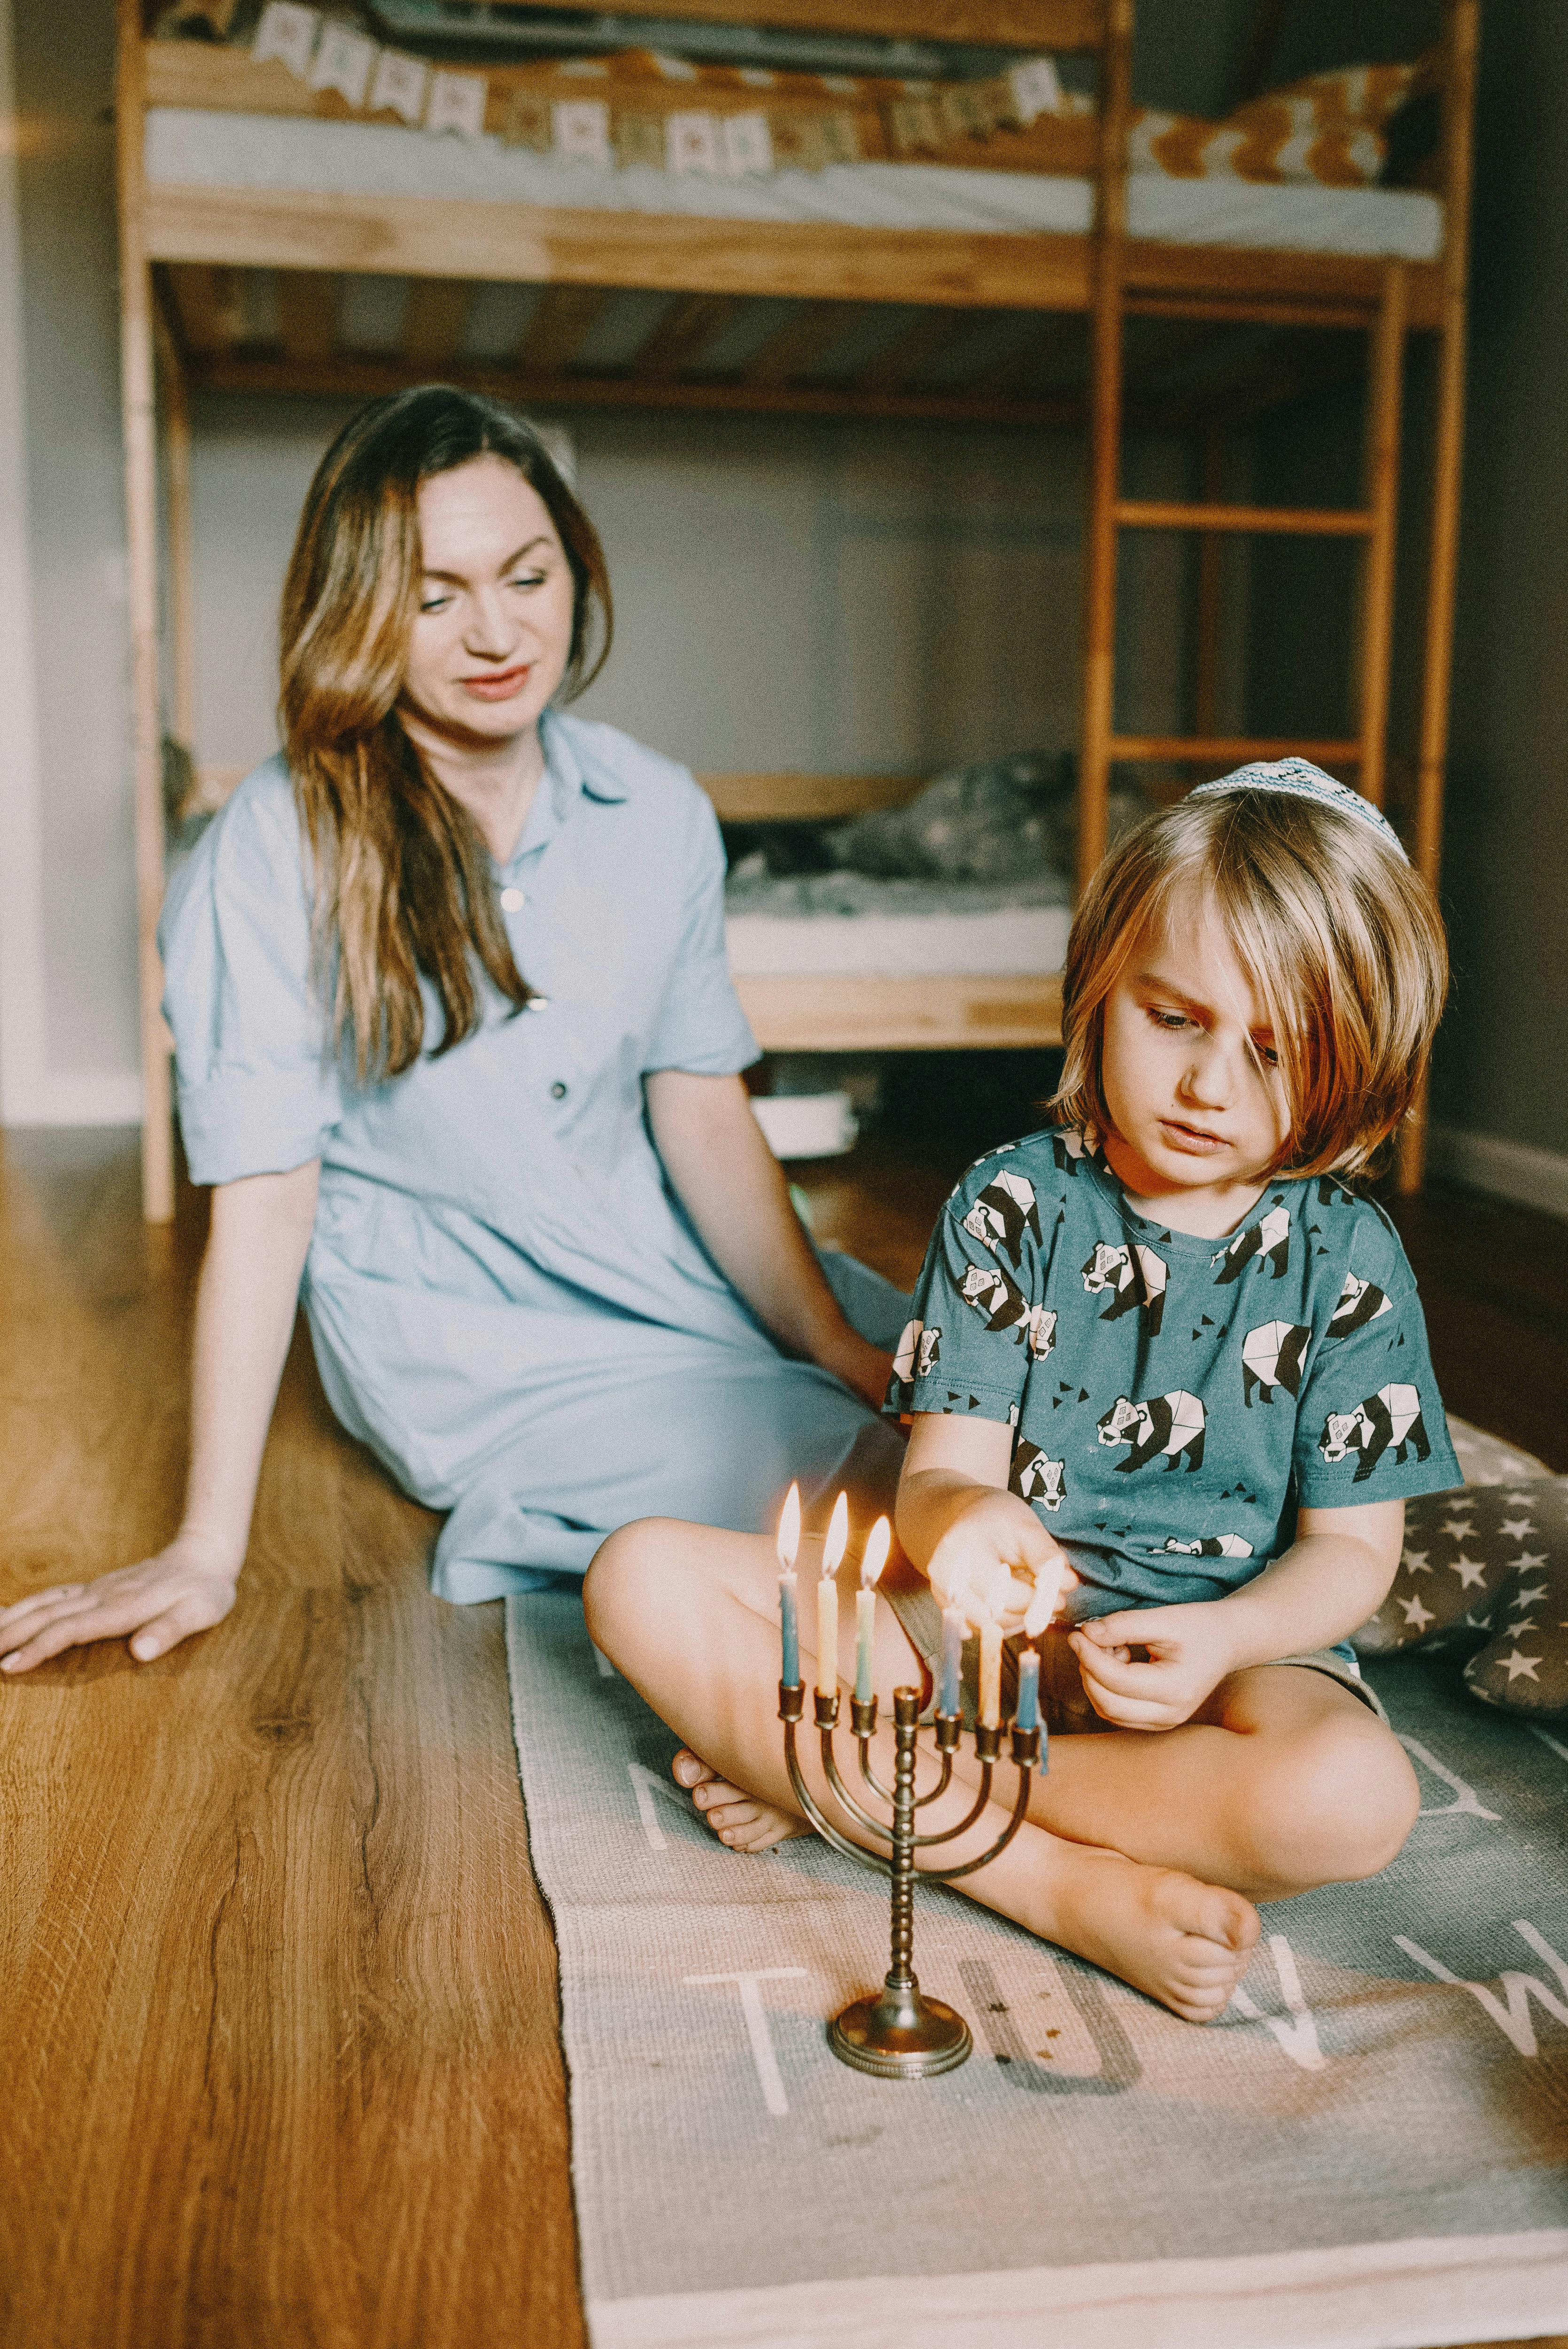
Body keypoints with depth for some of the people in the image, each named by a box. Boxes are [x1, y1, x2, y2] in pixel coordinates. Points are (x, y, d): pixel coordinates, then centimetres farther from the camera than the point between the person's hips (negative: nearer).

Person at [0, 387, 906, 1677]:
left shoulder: (656, 810, -2)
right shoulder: (279, 853, -16)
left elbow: (704, 1113, -1)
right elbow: (265, 1194, -16)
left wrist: (835, 1344, -12)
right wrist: (208, 1548, -16)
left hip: (665, 1258, 6)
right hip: (458, 1318, -5)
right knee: (851, 1496, -20)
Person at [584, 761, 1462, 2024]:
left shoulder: (1346, 1257, -3)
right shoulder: (1011, 1204, -2)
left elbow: (1353, 1546, -1)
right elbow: (939, 1471, -7)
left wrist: (1221, 1637, -22)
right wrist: (962, 1517, -33)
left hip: (1228, 1644, -1)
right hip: (992, 1623, 1)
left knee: (1350, 1800, -36)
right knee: (643, 1577, -17)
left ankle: (836, 1782, -20)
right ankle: (1064, 1882, -23)